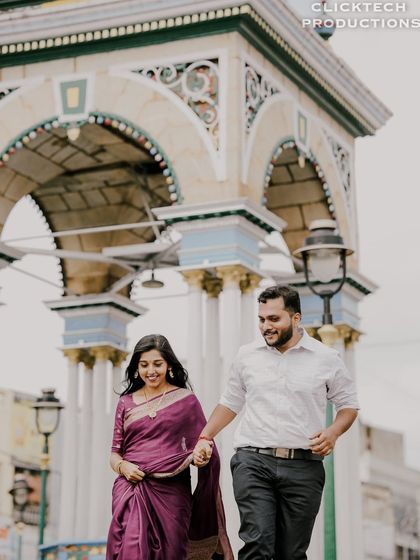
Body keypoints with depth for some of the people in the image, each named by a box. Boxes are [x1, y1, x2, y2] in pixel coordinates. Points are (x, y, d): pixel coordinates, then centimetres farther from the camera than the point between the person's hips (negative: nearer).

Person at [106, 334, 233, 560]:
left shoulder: (186, 400, 7)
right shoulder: (126, 403, 12)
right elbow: (115, 453, 13)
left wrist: (202, 458, -14)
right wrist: (123, 466, -9)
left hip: (171, 491, 0)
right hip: (132, 488, 0)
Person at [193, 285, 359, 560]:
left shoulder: (326, 359, 3)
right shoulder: (247, 355, 9)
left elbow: (349, 405, 12)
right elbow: (230, 402, 21)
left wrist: (334, 432, -7)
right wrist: (205, 438, 10)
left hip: (303, 467, 0)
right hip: (253, 462, 0)